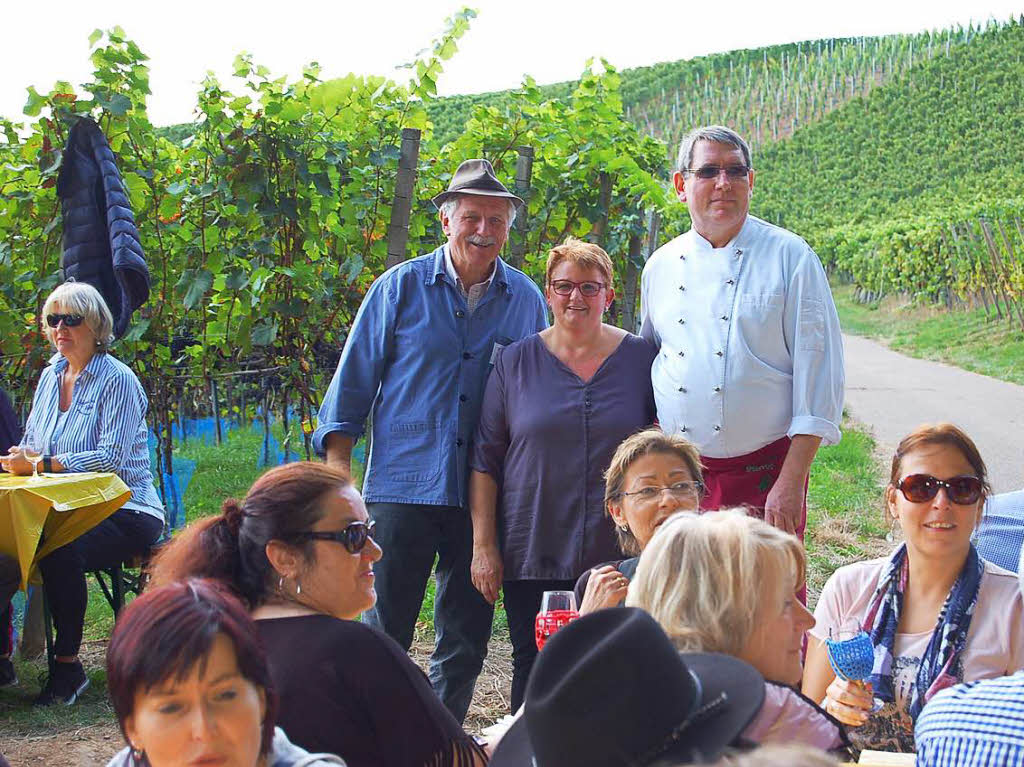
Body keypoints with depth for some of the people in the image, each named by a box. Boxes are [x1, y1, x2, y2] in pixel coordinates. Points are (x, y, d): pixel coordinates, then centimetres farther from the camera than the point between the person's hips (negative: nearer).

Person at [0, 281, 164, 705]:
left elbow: (111, 457, -18)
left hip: (125, 513, -6)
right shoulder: (50, 376, 14)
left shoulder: (118, 380, -8)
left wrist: (42, 464, -23)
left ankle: (68, 663, -18)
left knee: (59, 551, -34)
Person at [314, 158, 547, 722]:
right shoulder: (401, 287, 1)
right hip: (404, 481, -2)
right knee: (386, 624, 1)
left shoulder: (525, 299, 7)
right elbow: (355, 376, 4)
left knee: (467, 631, 11)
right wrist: (337, 463, -2)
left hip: (484, 492, 2)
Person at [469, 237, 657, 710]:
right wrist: (483, 545, 0)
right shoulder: (516, 361, 4)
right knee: (533, 670, 6)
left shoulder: (641, 359, 4)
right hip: (532, 555, 1)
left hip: (617, 557, 0)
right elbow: (485, 458, 5)